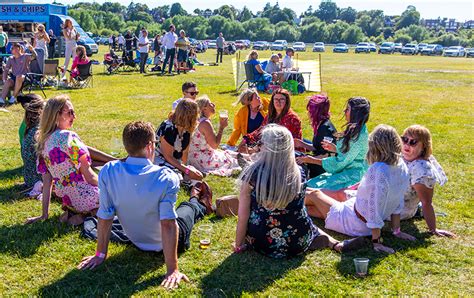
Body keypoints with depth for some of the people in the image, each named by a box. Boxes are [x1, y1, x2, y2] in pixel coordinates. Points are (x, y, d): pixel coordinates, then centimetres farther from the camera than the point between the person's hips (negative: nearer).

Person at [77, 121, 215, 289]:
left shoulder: (108, 172, -24)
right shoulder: (165, 178, -34)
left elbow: (104, 217, -18)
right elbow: (168, 225, -34)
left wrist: (100, 254, -6)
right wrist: (172, 269, -28)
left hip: (136, 241, 4)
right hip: (165, 243, -3)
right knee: (190, 207, 31)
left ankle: (198, 203, 66)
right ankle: (201, 205, 66)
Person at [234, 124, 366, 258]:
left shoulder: (252, 175, -19)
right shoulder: (299, 174, -11)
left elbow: (243, 216, -13)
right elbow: (299, 211, 4)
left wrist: (238, 245, 1)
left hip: (261, 245, 1)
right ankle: (336, 244, 7)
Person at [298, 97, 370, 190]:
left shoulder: (359, 135, -21)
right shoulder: (354, 130, 10)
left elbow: (341, 162, -18)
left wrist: (313, 160, -13)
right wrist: (335, 149, 12)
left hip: (353, 176, -9)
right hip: (346, 171, 10)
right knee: (311, 183, -2)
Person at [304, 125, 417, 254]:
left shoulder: (378, 170, -33)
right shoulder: (402, 167, -7)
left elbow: (375, 206, -32)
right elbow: (398, 202, 1)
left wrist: (376, 241, -25)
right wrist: (396, 230, 10)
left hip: (356, 224, -7)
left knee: (314, 194, 13)